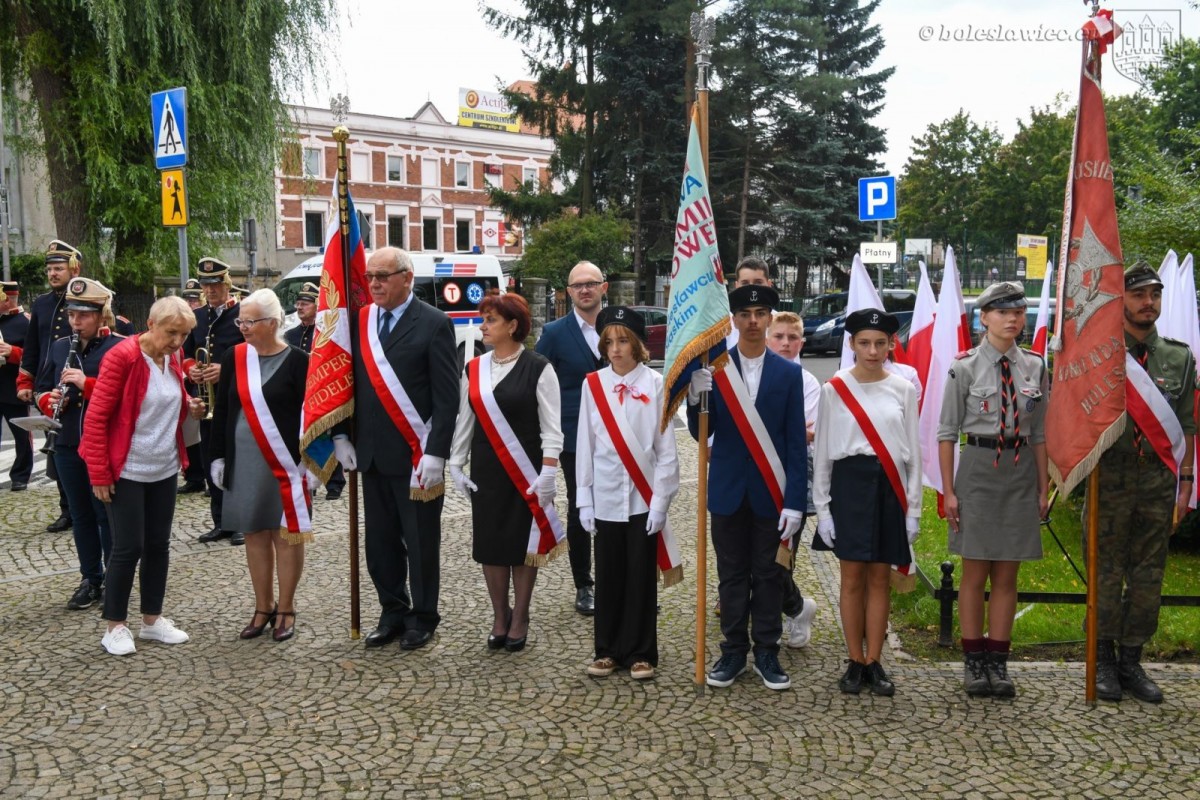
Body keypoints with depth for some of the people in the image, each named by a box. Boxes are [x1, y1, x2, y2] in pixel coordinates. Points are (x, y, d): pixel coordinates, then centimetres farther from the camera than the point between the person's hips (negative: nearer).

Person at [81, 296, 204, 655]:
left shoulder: (173, 357, 4)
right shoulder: (122, 356, -17)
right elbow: (95, 417, -15)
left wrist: (189, 406, -2)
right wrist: (99, 472, -16)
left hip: (164, 469, 7)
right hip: (126, 471, -6)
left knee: (159, 544, 11)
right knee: (129, 547, -2)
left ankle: (152, 619, 24)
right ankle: (114, 626, 13)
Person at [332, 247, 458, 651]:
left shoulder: (434, 324, -7)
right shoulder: (360, 322, 8)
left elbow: (447, 397, -11)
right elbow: (350, 384, 14)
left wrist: (435, 454, -16)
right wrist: (341, 436, 6)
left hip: (416, 455, -5)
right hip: (372, 454, 5)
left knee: (421, 542, 6)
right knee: (380, 541, 13)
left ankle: (423, 617, 21)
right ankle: (392, 612, 27)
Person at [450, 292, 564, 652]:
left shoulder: (538, 368, -7)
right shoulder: (474, 370, 7)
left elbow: (551, 427, -8)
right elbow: (464, 420, 11)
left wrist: (548, 473, -13)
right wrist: (456, 465, 7)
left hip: (525, 472, -4)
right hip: (485, 471, 4)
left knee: (523, 542, 4)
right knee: (490, 543, 7)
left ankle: (519, 619, 19)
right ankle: (499, 619, 21)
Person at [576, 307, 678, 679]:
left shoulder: (654, 384, -4)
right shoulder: (593, 385, 2)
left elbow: (666, 447, -3)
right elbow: (585, 445, 5)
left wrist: (661, 501, -6)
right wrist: (584, 500, 3)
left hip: (643, 498, -2)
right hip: (606, 498, 2)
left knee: (641, 577, 5)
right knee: (608, 576, 9)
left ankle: (640, 653, 17)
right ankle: (608, 650, 22)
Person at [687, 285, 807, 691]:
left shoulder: (789, 373, -1)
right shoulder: (712, 369, -1)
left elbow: (797, 442, -2)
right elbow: (701, 433, -2)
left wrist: (795, 501, -6)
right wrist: (695, 397, -23)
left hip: (770, 491, 0)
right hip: (728, 490, 1)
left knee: (768, 575, 9)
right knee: (732, 574, 10)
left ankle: (766, 653, 20)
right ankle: (733, 651, 20)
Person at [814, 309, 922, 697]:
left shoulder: (903, 389, 3)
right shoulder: (834, 389, 0)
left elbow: (913, 451, 6)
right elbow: (823, 451, 2)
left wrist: (913, 508, 2)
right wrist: (822, 507, -2)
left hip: (890, 486, 1)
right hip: (850, 484, -1)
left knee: (880, 578, 7)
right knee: (853, 577, 4)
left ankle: (874, 663, 16)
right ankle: (855, 663, 15)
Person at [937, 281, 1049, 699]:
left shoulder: (1035, 367, 5)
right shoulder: (965, 367, -6)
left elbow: (1039, 434, 9)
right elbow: (947, 432, -4)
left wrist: (1043, 488, 7)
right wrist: (948, 490, -7)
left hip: (1021, 472, 3)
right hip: (979, 468, -3)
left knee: (1007, 574, 8)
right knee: (975, 572, 4)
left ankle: (998, 661, 17)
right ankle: (974, 661, 15)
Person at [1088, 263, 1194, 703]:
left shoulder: (1179, 358, 7)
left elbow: (1186, 426, 9)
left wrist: (1185, 481, 5)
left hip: (1159, 481, 3)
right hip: (1110, 479, -3)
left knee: (1148, 576, 9)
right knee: (1106, 573, 4)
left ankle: (1132, 660, 21)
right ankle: (1104, 661, 15)